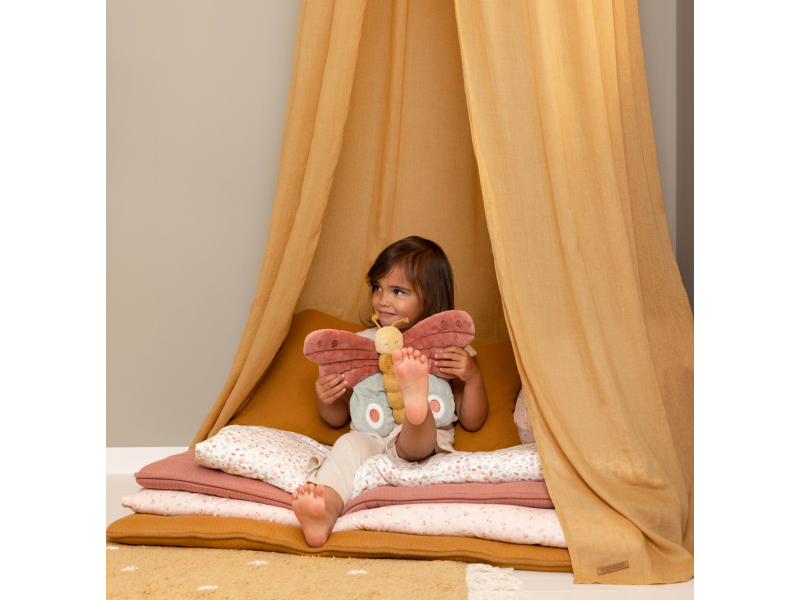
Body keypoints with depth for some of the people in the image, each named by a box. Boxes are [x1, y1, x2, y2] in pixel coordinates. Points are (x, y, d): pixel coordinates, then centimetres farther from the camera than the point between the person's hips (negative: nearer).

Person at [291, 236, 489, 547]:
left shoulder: (451, 348, 15)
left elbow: (472, 421, 13)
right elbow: (338, 417, 22)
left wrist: (473, 378, -5)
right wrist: (324, 398, -2)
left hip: (424, 441, -1)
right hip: (368, 436, 1)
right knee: (349, 445, -34)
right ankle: (326, 508, -60)